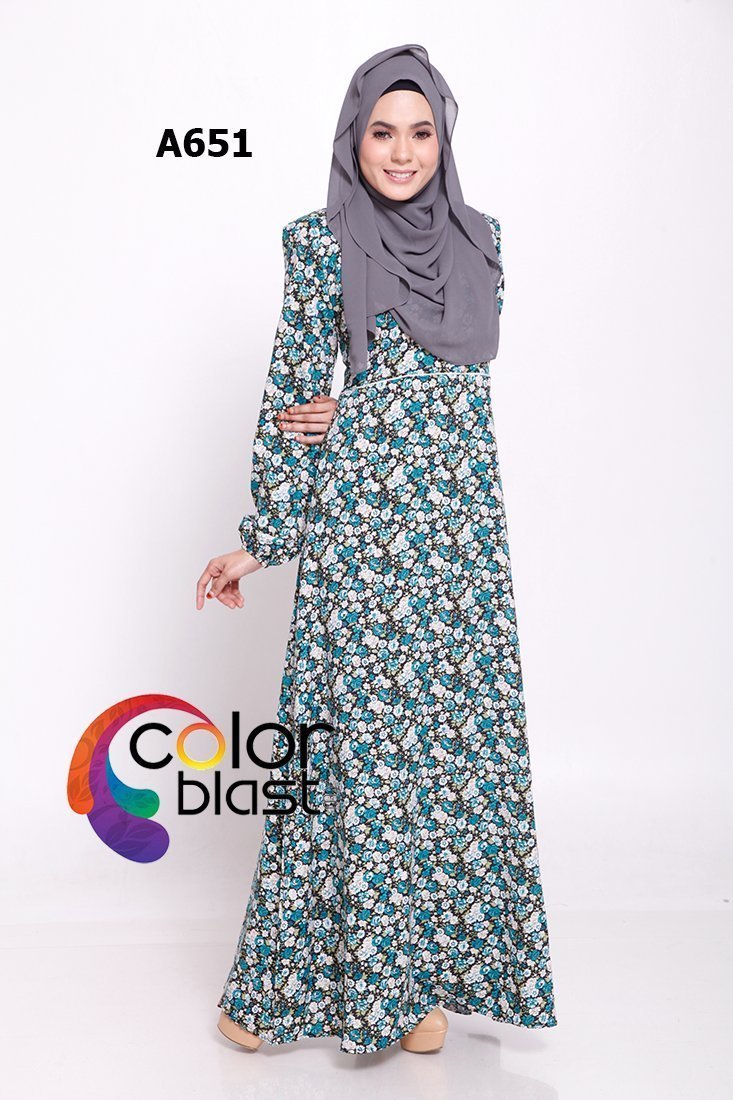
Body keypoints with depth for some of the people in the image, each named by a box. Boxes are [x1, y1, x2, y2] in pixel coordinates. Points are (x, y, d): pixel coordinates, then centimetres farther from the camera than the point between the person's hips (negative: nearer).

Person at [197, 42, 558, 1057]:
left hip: (461, 524, 4)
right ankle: (296, 979, 17)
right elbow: (295, 387, -1)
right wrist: (262, 538, -3)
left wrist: (350, 416, -5)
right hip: (358, 526, -4)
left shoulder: (478, 238, 11)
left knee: (458, 734, 5)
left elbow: (457, 377, 7)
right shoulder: (321, 243, 1)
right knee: (354, 738, 0)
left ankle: (424, 972, 21)